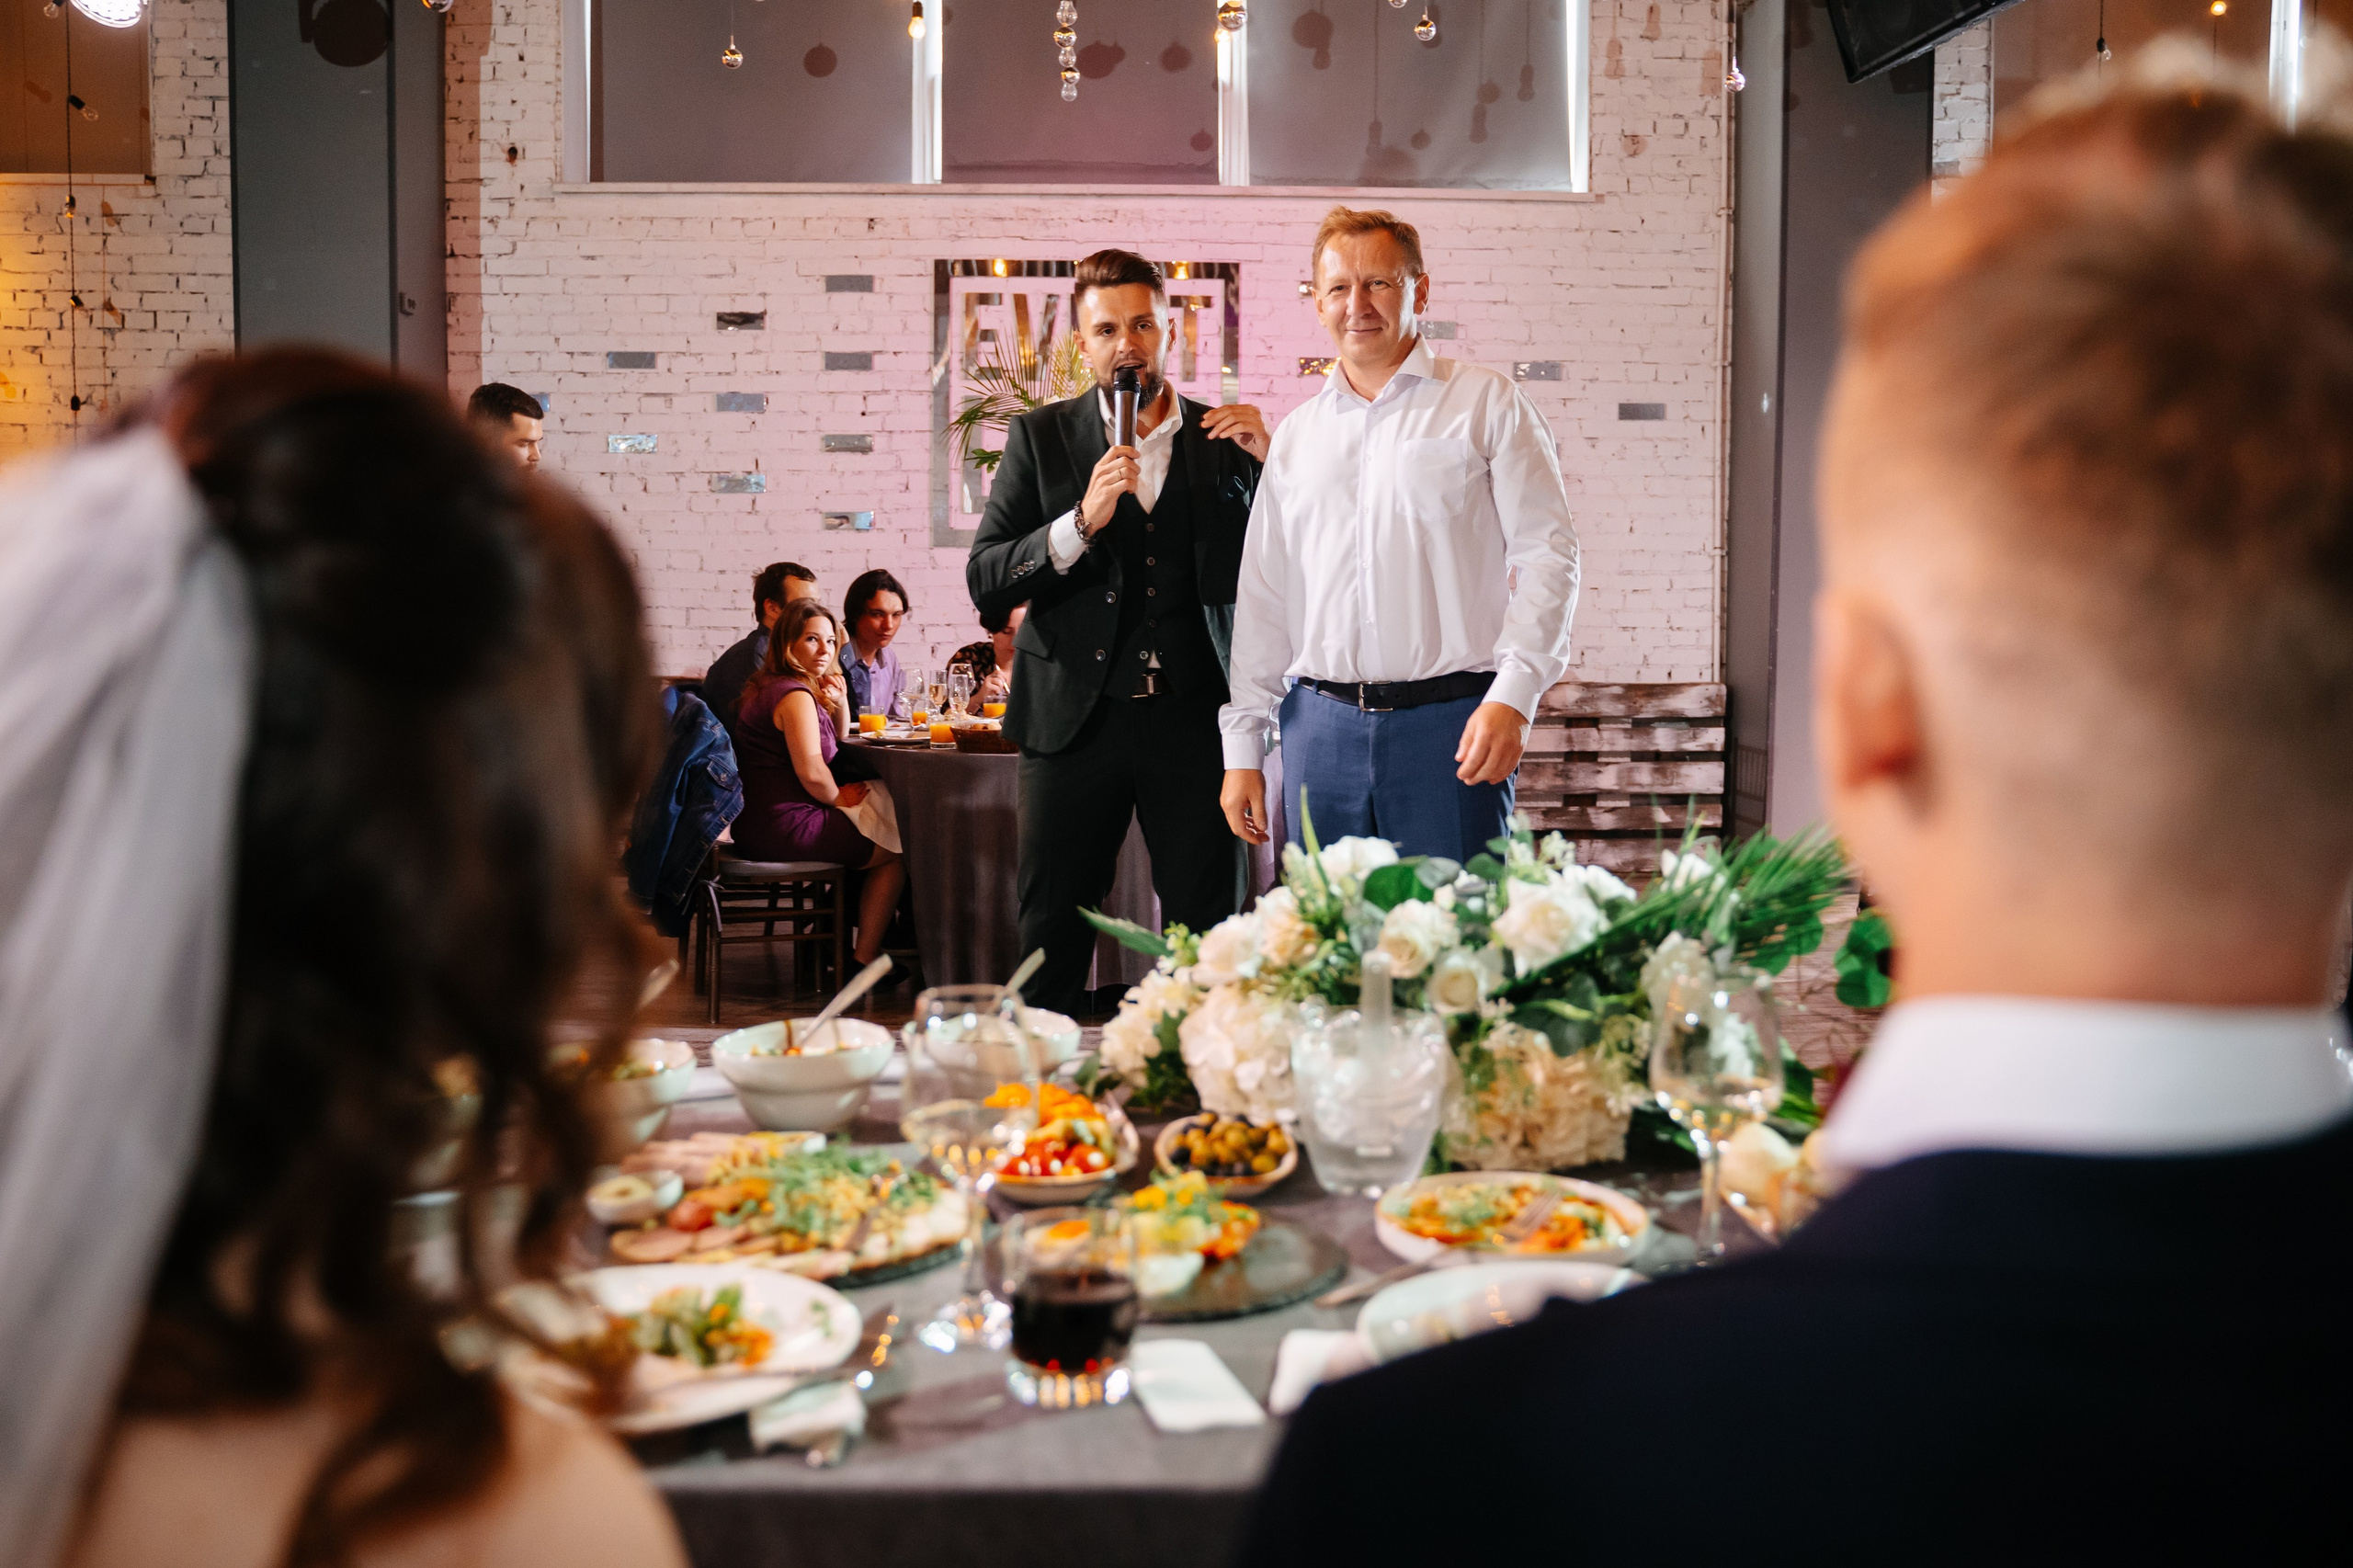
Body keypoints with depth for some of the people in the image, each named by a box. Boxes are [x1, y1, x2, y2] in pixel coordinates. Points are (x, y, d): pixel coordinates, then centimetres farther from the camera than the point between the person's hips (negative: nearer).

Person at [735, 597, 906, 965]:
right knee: (895, 852, 7)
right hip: (785, 829, -10)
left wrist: (840, 705, 6)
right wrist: (838, 798, -7)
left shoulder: (769, 687, 16)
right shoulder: (795, 694, -17)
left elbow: (835, 742, 25)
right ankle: (864, 963, 12)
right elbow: (811, 771, -27)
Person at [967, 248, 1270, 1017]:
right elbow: (985, 582, -2)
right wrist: (1081, 522, -17)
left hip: (1194, 719, 0)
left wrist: (1267, 461, -8)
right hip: (1076, 716, 0)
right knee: (1049, 943, 4)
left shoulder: (1225, 437, 8)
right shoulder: (1041, 438, 6)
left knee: (1208, 939, 2)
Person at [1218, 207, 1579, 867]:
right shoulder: (1296, 435, 16)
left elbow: (1546, 553, -2)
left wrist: (1513, 695, -15)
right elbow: (1264, 593, 17)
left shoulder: (1488, 403, 4)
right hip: (1321, 726, 4)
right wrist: (1243, 747, 12)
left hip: (1451, 720, -3)